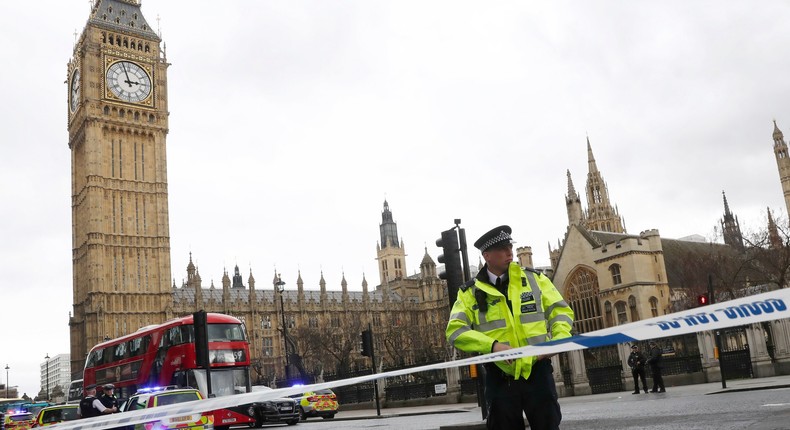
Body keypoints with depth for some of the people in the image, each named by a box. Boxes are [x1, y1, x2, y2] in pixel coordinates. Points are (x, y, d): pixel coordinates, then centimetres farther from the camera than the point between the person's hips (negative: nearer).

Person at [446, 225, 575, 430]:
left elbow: (560, 310, 8)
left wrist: (559, 338, -12)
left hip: (537, 372, 1)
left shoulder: (534, 278, 7)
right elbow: (455, 331, -7)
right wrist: (492, 345, -22)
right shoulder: (470, 292, 1)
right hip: (500, 378, -1)